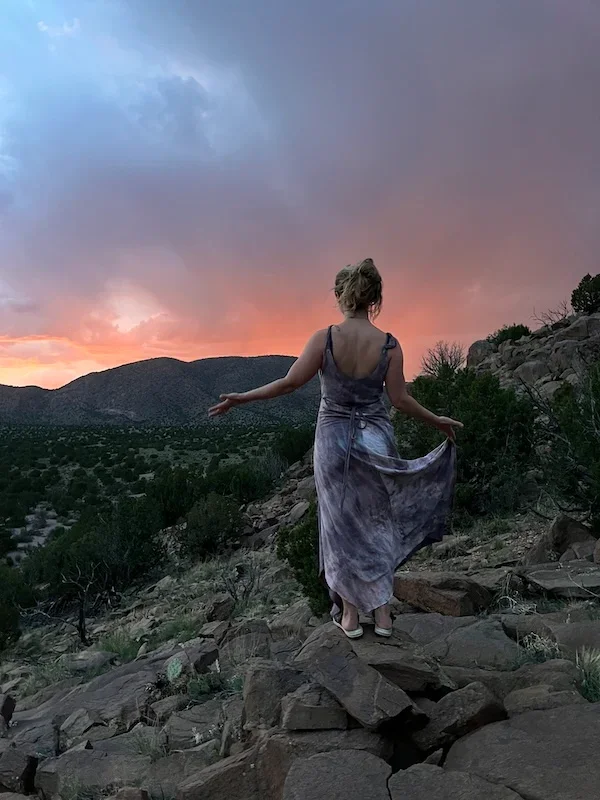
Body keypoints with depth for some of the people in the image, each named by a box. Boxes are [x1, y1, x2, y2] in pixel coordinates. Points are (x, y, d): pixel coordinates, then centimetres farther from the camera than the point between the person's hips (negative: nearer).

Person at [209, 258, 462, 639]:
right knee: (378, 522, 15)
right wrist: (437, 421, 12)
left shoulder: (325, 338, -11)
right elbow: (400, 398, -5)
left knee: (342, 524, 12)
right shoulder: (389, 344, -8)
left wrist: (241, 398, 0)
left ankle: (350, 614, 20)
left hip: (334, 438, -1)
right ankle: (383, 613, 22)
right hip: (376, 439, 1)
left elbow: (290, 383, -11)